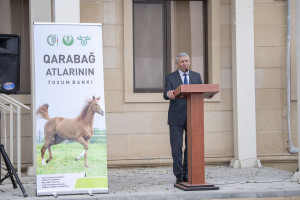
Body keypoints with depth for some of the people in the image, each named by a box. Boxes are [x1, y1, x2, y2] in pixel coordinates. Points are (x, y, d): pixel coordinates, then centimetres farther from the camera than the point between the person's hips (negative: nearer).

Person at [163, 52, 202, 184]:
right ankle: (179, 175, 3)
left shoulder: (196, 76, 13)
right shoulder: (170, 77, 4)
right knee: (176, 147, -4)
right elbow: (166, 94, -9)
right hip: (176, 117, -2)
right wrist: (169, 94, -33)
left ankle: (187, 174, 11)